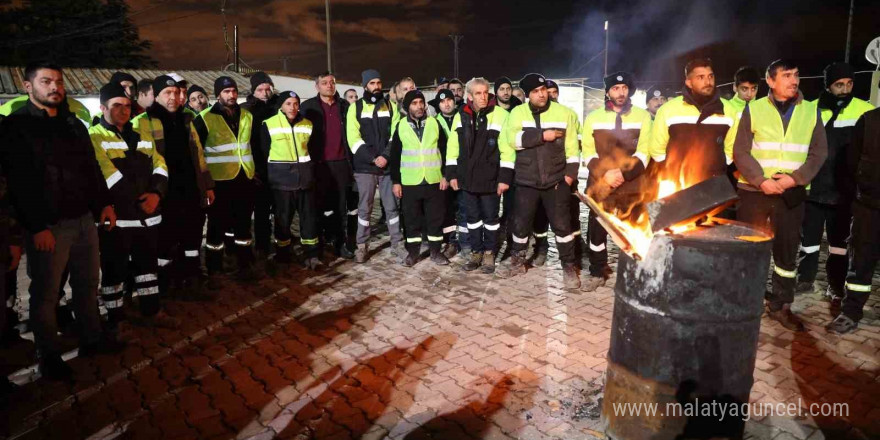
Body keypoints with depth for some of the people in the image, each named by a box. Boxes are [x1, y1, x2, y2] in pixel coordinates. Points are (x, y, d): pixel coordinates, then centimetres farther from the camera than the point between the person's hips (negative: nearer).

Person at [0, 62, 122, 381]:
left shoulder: (74, 125, 14)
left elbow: (92, 168, 19)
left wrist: (104, 203, 9)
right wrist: (37, 227, -18)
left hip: (84, 220, 6)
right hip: (48, 226, -6)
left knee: (88, 284, 16)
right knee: (45, 293, 6)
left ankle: (91, 338, 32)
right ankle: (49, 356, 20)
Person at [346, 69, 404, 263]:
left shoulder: (391, 106, 9)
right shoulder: (356, 107, 4)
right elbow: (353, 138, -4)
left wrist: (386, 156, -12)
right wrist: (373, 158, -13)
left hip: (388, 165, 1)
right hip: (365, 166, -1)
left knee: (392, 206, 5)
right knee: (364, 208, 5)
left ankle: (396, 244, 13)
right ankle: (362, 245, 15)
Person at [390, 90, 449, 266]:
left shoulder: (434, 123, 3)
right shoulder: (401, 126, 2)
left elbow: (444, 151, 5)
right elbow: (395, 156, 4)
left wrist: (445, 175, -1)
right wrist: (396, 181, 0)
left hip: (434, 180, 0)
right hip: (409, 182, 0)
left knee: (436, 217, 6)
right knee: (412, 219, 7)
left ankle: (435, 250, 18)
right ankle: (412, 251, 19)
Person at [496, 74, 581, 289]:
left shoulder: (563, 113, 1)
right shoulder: (517, 113, 1)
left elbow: (572, 145, 2)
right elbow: (511, 141, -13)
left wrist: (570, 171, -7)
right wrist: (543, 135, -17)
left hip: (556, 181, -1)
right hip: (526, 181, 1)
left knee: (561, 224, 2)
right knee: (521, 223, 11)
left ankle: (568, 267, 16)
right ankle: (518, 261, 30)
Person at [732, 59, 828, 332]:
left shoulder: (811, 111, 9)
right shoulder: (753, 109, 2)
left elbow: (819, 152, 5)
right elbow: (741, 151, -3)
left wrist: (795, 178, -11)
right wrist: (761, 180, -15)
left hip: (792, 193, 2)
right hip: (754, 190, -2)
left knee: (787, 250, 7)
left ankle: (780, 305, 19)